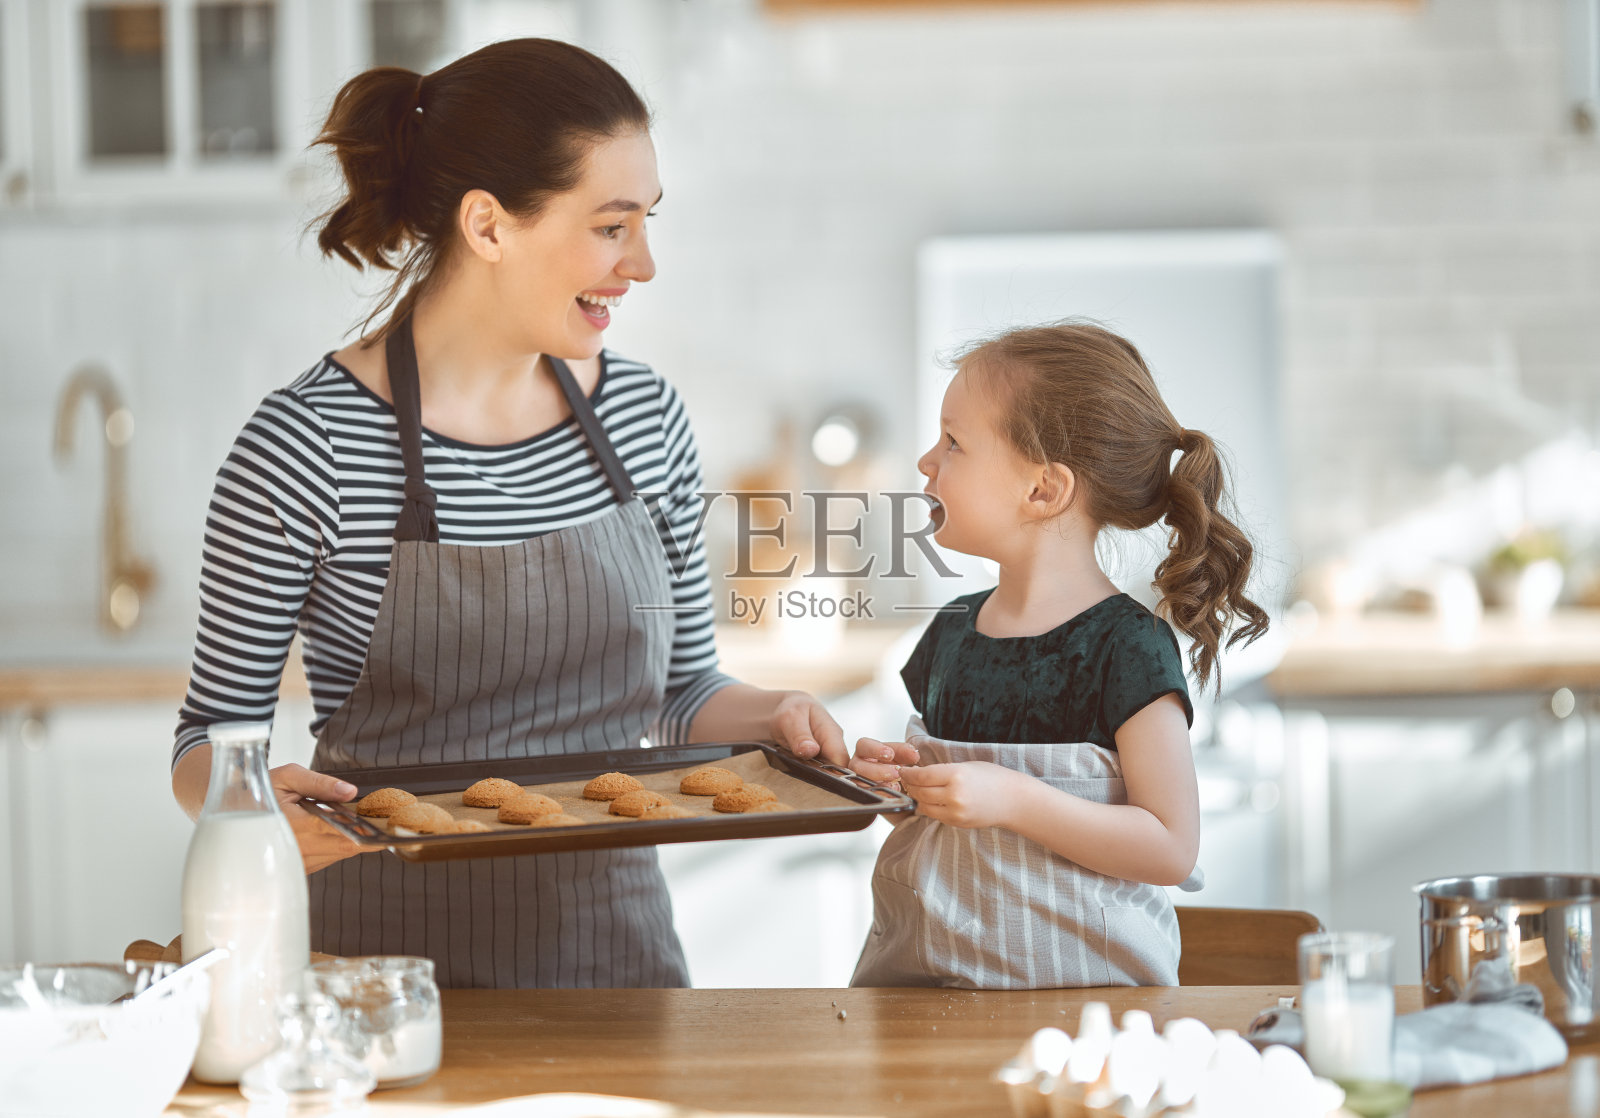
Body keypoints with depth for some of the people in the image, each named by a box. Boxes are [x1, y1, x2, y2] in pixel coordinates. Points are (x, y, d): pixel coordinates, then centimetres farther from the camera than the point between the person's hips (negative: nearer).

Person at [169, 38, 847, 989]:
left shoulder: (645, 415, 3)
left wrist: (765, 714, -5)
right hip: (392, 947, -4)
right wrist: (251, 796, -26)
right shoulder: (306, 447, -12)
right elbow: (213, 736, -5)